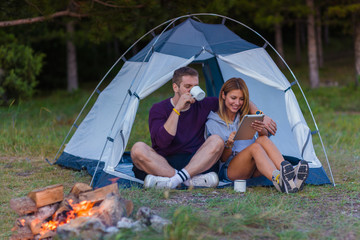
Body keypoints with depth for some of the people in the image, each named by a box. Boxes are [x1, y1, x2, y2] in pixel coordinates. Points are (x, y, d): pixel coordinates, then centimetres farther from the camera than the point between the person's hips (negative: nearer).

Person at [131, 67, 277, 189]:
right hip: (162, 163, -2)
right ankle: (191, 180, -37)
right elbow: (162, 142, -17)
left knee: (216, 141, -23)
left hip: (195, 163, 2)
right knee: (138, 149, -31)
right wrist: (177, 109, -19)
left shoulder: (203, 106, 7)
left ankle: (175, 179, -38)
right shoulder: (158, 109, -2)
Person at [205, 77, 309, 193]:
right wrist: (228, 145, -25)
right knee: (254, 147, -34)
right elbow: (222, 158, -3)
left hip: (253, 169, 4)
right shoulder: (213, 123, 2)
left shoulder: (246, 116, 14)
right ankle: (278, 180, -64)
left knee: (263, 139, -27)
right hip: (229, 171, -4)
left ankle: (291, 175, -50)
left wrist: (261, 130, -29)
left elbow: (265, 135, -4)